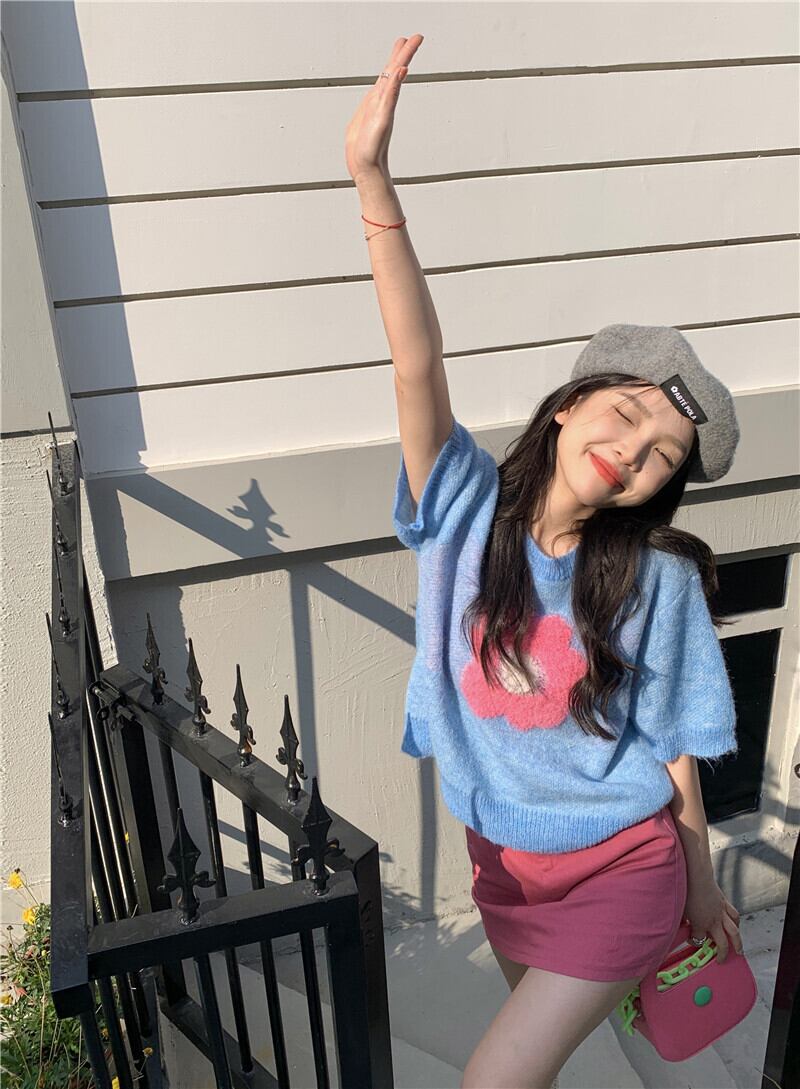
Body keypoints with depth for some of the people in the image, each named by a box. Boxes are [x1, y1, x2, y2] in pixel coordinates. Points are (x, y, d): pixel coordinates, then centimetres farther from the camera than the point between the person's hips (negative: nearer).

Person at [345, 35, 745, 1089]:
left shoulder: (659, 579, -18)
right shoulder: (467, 509, -15)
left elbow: (674, 749, -8)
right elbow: (418, 365, -30)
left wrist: (701, 885, 3)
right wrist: (374, 184, -41)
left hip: (622, 867, -3)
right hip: (505, 863, 3)